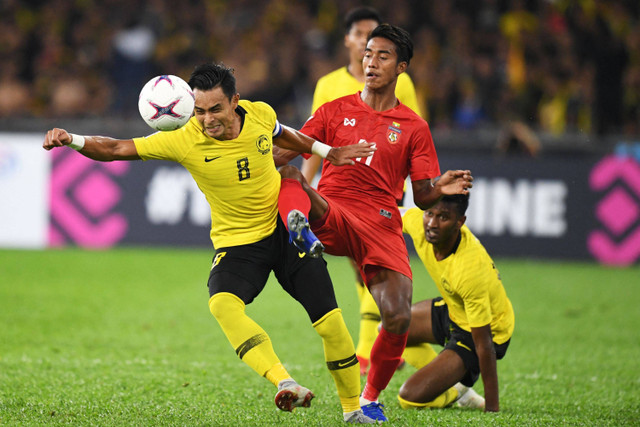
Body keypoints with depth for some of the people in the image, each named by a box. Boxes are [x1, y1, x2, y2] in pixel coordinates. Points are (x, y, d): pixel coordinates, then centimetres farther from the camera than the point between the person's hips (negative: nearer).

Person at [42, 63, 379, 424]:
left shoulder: (260, 113, -12)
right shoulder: (185, 140, -20)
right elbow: (116, 149, -18)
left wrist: (328, 153, 24)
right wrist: (71, 140, -34)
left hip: (286, 229, 2)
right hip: (237, 242, -2)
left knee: (330, 322, -4)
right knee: (223, 304, -34)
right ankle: (285, 383, -44)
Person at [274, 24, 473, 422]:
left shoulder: (414, 127, 14)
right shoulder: (335, 110, 15)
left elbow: (421, 195, 10)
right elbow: (289, 150, 10)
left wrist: (440, 188, -12)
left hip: (382, 225, 0)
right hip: (331, 214, 0)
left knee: (399, 318, -16)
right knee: (292, 177, -31)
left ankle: (370, 398, 7)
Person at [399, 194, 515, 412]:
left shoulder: (470, 270, -41)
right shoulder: (416, 221, -22)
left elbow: (484, 345, -34)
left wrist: (492, 408, -30)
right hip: (453, 310, 8)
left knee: (410, 398, -15)